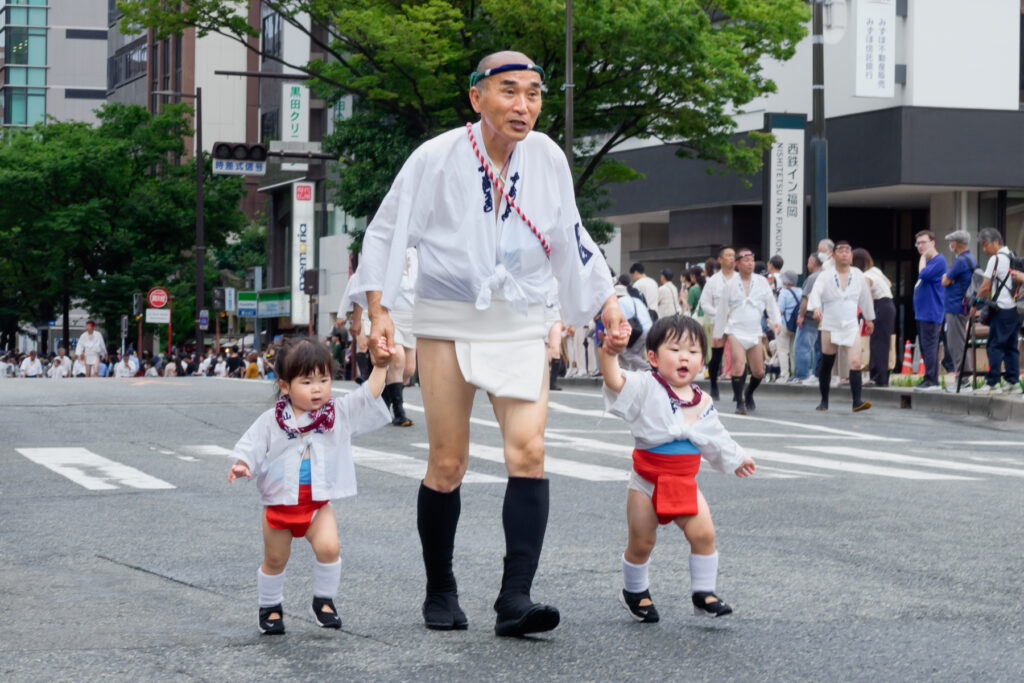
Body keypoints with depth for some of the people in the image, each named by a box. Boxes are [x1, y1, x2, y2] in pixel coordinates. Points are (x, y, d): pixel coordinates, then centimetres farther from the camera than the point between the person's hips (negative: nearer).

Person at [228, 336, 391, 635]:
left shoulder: (339, 413, -1)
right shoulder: (271, 421, -5)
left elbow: (370, 394, -3)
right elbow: (251, 449, -5)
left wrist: (380, 364, -13)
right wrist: (241, 467, -24)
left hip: (318, 503, 0)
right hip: (279, 502, 0)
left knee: (328, 547, -22)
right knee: (275, 559, 12)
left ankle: (324, 600, 1)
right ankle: (270, 606, 36)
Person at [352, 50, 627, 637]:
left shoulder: (548, 158, -1)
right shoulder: (436, 158, -11)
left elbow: (571, 239, 14)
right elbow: (385, 234, -1)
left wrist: (608, 303, 8)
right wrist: (379, 312, -10)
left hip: (520, 325, 2)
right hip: (447, 323, -2)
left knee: (529, 450, -14)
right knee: (448, 463, 1)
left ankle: (515, 599, -15)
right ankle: (440, 592, 19)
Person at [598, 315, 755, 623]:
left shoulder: (703, 402, 6)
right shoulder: (645, 388, -11)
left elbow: (715, 437, 22)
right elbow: (615, 381, -29)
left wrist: (736, 458, 34)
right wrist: (608, 353, -46)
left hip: (685, 483, 4)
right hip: (647, 482, -3)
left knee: (703, 533, -10)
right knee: (641, 542, 6)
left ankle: (703, 592, 4)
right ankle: (635, 591, 29)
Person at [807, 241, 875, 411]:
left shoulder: (858, 275, 4)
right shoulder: (826, 275, -6)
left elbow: (865, 297, 17)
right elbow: (816, 292, -22)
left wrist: (869, 319, 25)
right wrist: (816, 307, -43)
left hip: (851, 326, 1)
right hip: (830, 326, -1)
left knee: (855, 363, -14)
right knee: (826, 366, 6)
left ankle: (857, 400, -19)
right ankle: (824, 400, 20)